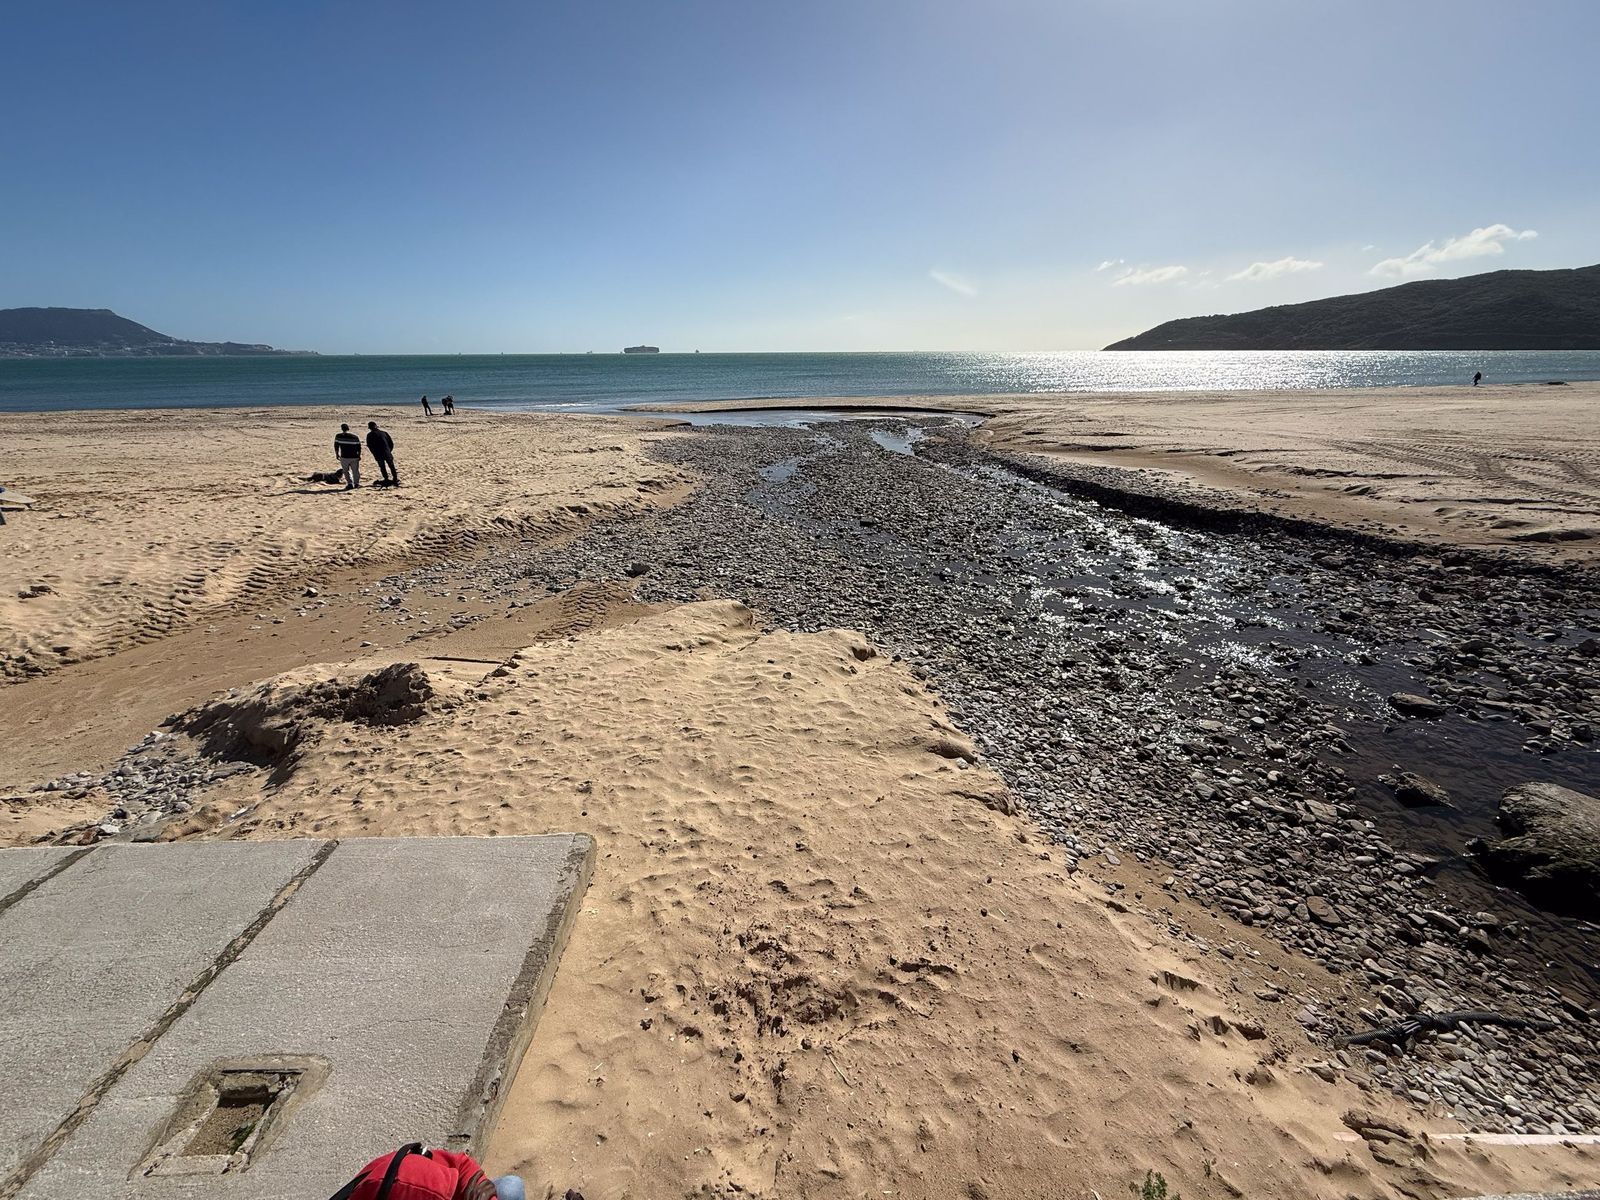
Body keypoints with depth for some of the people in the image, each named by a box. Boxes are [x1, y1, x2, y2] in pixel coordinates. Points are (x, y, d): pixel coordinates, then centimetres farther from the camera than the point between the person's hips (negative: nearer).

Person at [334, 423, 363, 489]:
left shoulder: (338, 436, -1)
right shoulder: (355, 437, 1)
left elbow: (336, 446, 4)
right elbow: (359, 448, 4)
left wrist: (337, 454, 15)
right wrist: (359, 455, 13)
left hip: (344, 457, -2)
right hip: (354, 457, 2)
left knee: (346, 471, 10)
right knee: (355, 471, 13)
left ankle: (350, 483, 1)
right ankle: (356, 483, 16)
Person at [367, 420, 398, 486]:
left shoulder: (369, 435, 1)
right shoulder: (383, 433, 9)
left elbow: (369, 446, 0)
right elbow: (391, 443, 10)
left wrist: (375, 454, 10)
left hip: (378, 454, -2)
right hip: (387, 453, 2)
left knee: (382, 467, 7)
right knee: (391, 466, 9)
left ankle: (386, 479, 5)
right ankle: (395, 478, 9)